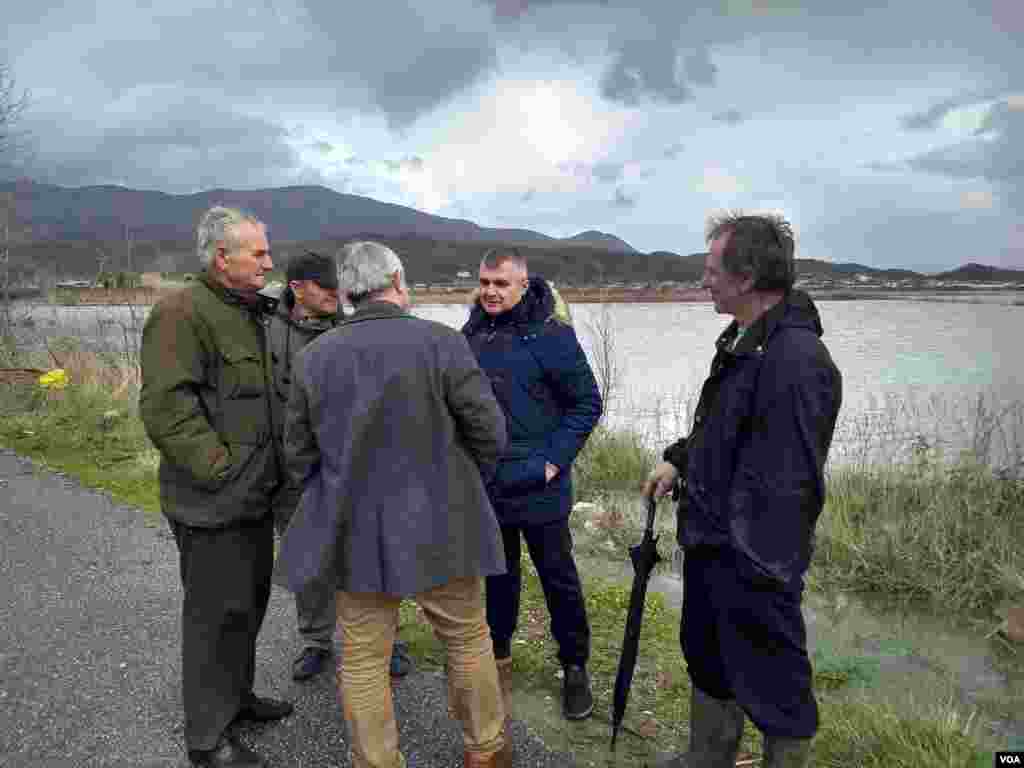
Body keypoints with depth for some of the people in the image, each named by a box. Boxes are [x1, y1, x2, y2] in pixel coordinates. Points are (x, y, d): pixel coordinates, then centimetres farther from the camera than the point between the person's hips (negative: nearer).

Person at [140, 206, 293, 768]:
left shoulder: (248, 312, 14)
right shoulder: (182, 313, -17)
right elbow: (165, 405, -25)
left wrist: (265, 474, 16)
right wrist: (219, 469, -22)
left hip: (254, 495, 9)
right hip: (213, 503, -9)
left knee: (250, 601, 20)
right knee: (218, 612, 3)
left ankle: (236, 695, 40)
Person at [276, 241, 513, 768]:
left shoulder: (314, 356, -2)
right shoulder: (440, 342, -14)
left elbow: (298, 455, 3)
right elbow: (489, 431, -11)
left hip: (355, 532, 2)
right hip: (438, 527, -2)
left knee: (363, 661, 15)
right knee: (468, 641, 18)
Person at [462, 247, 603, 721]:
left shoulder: (551, 334, -12)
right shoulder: (472, 332, 5)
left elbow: (587, 403, -8)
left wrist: (555, 460, -13)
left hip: (538, 487, -4)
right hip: (485, 484, 5)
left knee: (559, 578, 8)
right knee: (497, 575, 19)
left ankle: (574, 667, 27)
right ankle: (498, 655, 37)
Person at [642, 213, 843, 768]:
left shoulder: (795, 360, -26)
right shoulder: (745, 341, 7)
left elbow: (787, 483, -27)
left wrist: (764, 575, -24)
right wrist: (679, 459, 10)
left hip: (752, 563, -10)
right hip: (709, 541, 10)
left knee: (771, 680, 9)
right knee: (706, 659, 26)